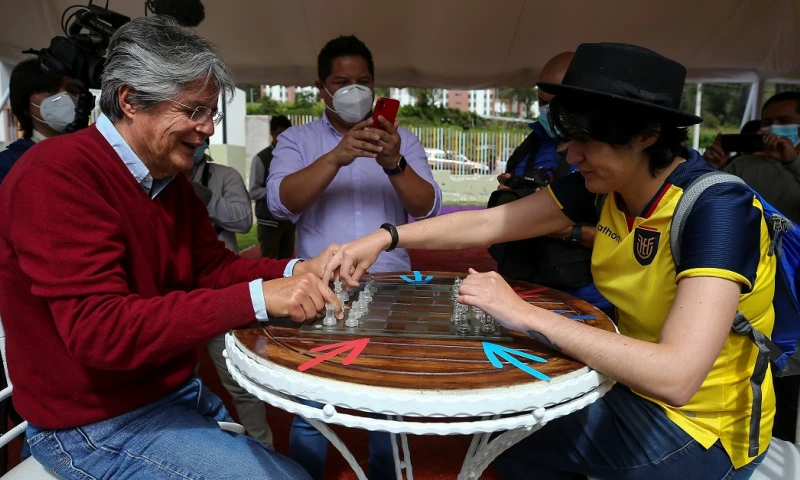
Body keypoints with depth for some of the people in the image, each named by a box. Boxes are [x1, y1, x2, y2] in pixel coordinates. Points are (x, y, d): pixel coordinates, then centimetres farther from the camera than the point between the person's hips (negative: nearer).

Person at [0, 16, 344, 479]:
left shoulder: (170, 177, 6)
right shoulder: (57, 177, -23)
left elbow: (211, 264, 3)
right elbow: (101, 331, -31)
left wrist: (294, 271, -15)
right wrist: (257, 297, -35)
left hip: (177, 390, 8)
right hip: (100, 423, -8)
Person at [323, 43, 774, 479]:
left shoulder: (717, 209, -29)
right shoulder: (606, 185, -9)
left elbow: (675, 375, -39)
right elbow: (487, 223, -5)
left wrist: (525, 315, -37)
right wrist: (385, 238, -14)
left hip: (701, 427, -5)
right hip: (633, 388, 6)